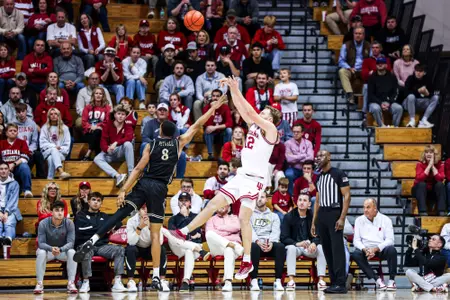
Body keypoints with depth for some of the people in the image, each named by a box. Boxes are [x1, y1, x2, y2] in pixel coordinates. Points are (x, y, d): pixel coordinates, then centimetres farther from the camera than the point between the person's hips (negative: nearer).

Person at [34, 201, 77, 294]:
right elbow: (41, 243, -21)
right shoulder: (43, 224, -19)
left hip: (63, 250, 1)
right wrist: (51, 248, -43)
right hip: (47, 249, -1)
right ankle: (39, 284, -25)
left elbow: (70, 243, -21)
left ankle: (71, 283, -24)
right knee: (41, 252, -34)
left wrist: (60, 249, -42)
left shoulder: (69, 223, -17)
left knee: (72, 252, -31)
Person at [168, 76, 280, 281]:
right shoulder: (254, 125, 16)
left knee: (243, 218, -10)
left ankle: (247, 262, -5)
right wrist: (232, 89, 0)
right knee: (213, 204, 5)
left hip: (255, 179, -8)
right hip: (242, 176, 8)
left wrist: (237, 90, -16)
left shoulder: (270, 129, -6)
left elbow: (250, 112, -16)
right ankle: (183, 232, 7)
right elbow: (241, 109, 12)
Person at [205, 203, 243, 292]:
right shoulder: (211, 219, 25)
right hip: (217, 247, 1)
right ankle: (237, 248, -45)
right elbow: (208, 233, 3)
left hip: (233, 244, -1)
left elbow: (236, 227, 2)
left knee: (229, 250, -42)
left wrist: (219, 228, 5)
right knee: (210, 234, -34)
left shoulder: (234, 217, 27)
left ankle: (228, 282, -57)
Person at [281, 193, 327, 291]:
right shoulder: (288, 217, -3)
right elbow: (284, 238, -9)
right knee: (291, 248, -36)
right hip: (294, 245, -2)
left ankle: (321, 280, -29)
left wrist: (314, 243, -25)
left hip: (310, 247, 2)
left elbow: (319, 236, -1)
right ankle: (291, 281, -38)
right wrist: (297, 243, -27)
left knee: (321, 248, -28)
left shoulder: (313, 217, 2)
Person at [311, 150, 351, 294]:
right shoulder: (319, 177, 17)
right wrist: (314, 222, 16)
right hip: (321, 216, 8)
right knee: (327, 250, 6)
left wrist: (342, 218, -18)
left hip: (334, 214, -7)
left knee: (337, 249, -11)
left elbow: (347, 196, -10)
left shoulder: (339, 174, -5)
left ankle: (341, 284, -14)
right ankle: (334, 283, 9)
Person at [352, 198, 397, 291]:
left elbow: (390, 240, -5)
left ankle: (392, 280, -20)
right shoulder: (359, 220, 9)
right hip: (365, 249, 1)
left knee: (391, 250, -34)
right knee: (355, 254, -31)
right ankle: (377, 280, -28)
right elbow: (356, 240, 2)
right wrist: (365, 250, -19)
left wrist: (375, 249, -21)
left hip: (381, 249, -1)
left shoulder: (385, 220, 3)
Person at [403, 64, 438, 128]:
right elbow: (407, 91, -23)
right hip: (410, 102, -4)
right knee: (411, 96, -35)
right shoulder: (410, 78, -12)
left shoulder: (427, 79, -4)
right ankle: (412, 120, -27)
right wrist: (418, 91, -32)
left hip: (423, 103, 4)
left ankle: (424, 120, -27)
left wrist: (427, 93, -30)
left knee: (436, 97, -16)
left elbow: (432, 92, -8)